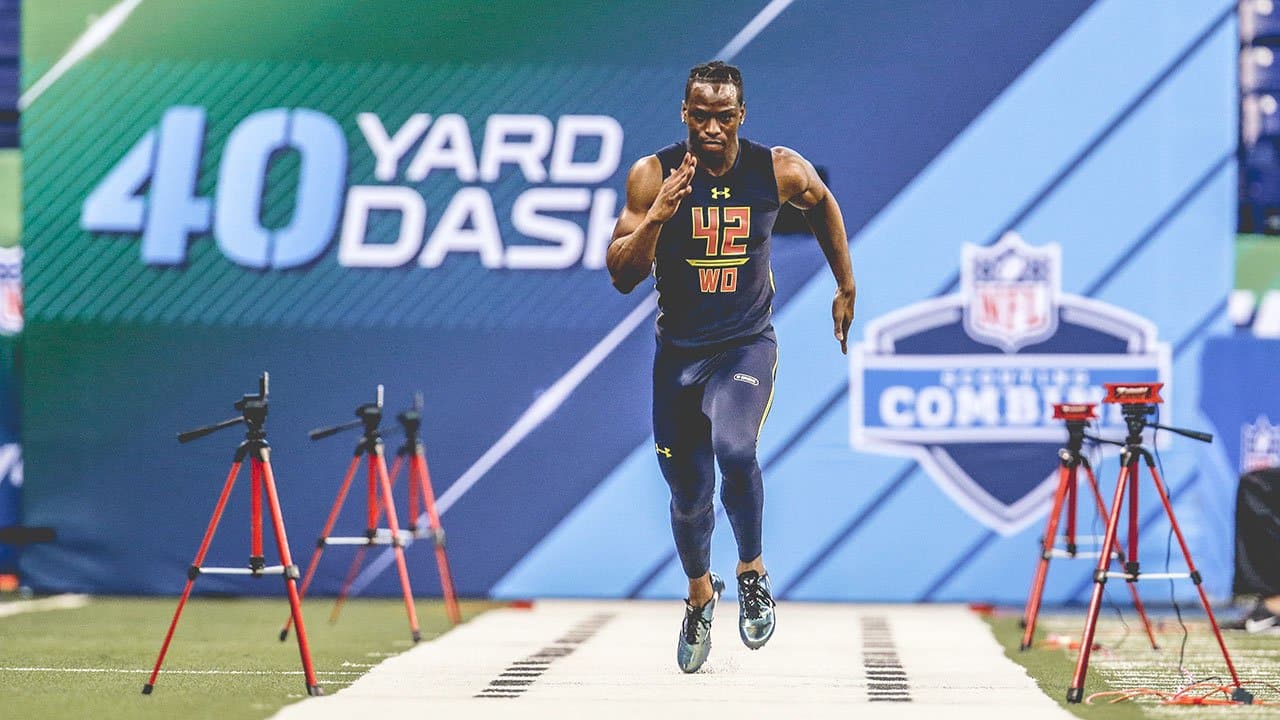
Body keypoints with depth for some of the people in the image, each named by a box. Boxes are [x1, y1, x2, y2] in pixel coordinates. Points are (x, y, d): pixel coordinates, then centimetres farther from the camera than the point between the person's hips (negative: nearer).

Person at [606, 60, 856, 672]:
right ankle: (700, 594, 42)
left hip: (747, 345, -1)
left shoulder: (780, 170, -10)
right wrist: (656, 216, -29)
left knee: (734, 450, -29)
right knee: (688, 494, 11)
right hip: (679, 352, 1)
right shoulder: (652, 176, -12)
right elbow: (622, 276, -13)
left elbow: (822, 205, 13)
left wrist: (846, 288, 18)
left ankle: (752, 570, -2)